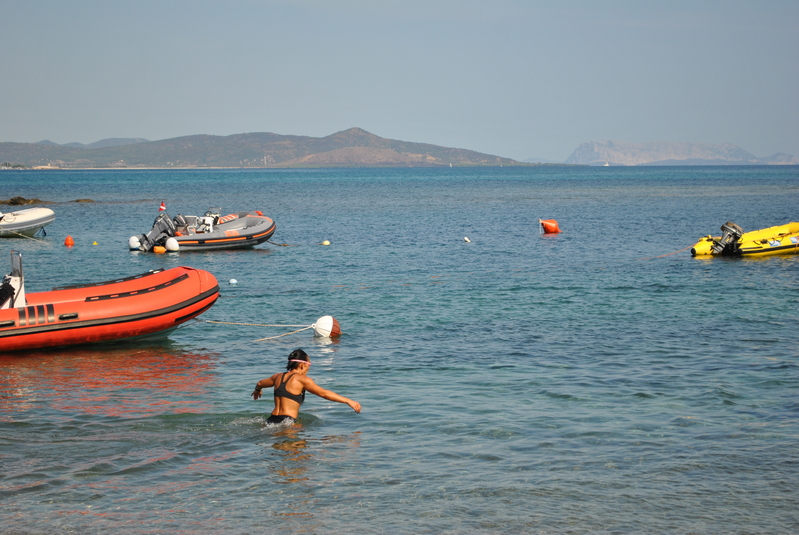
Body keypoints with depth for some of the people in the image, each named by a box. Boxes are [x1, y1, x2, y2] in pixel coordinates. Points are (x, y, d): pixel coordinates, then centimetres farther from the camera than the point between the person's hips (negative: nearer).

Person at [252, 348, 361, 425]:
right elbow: (324, 393, -8)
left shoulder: (279, 377, 18)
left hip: (271, 420, 8)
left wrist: (257, 390, 62)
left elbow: (260, 384, 37)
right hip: (285, 422, -8)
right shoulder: (301, 379, -3)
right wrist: (348, 401, -7)